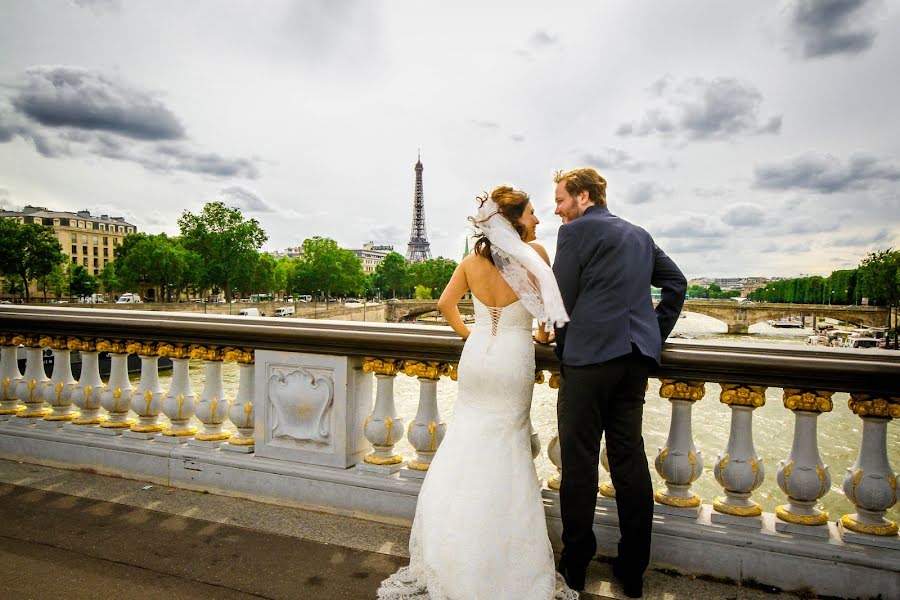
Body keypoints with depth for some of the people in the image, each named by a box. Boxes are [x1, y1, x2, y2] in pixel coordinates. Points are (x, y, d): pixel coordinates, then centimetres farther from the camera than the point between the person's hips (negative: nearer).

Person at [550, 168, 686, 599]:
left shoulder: (575, 231, -4)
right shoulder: (640, 235, 18)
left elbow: (563, 299, -6)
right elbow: (676, 282, 21)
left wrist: (563, 348, 6)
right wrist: (656, 332, 19)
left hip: (589, 356, -7)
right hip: (637, 356, 7)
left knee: (579, 460, 3)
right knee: (629, 457, 12)